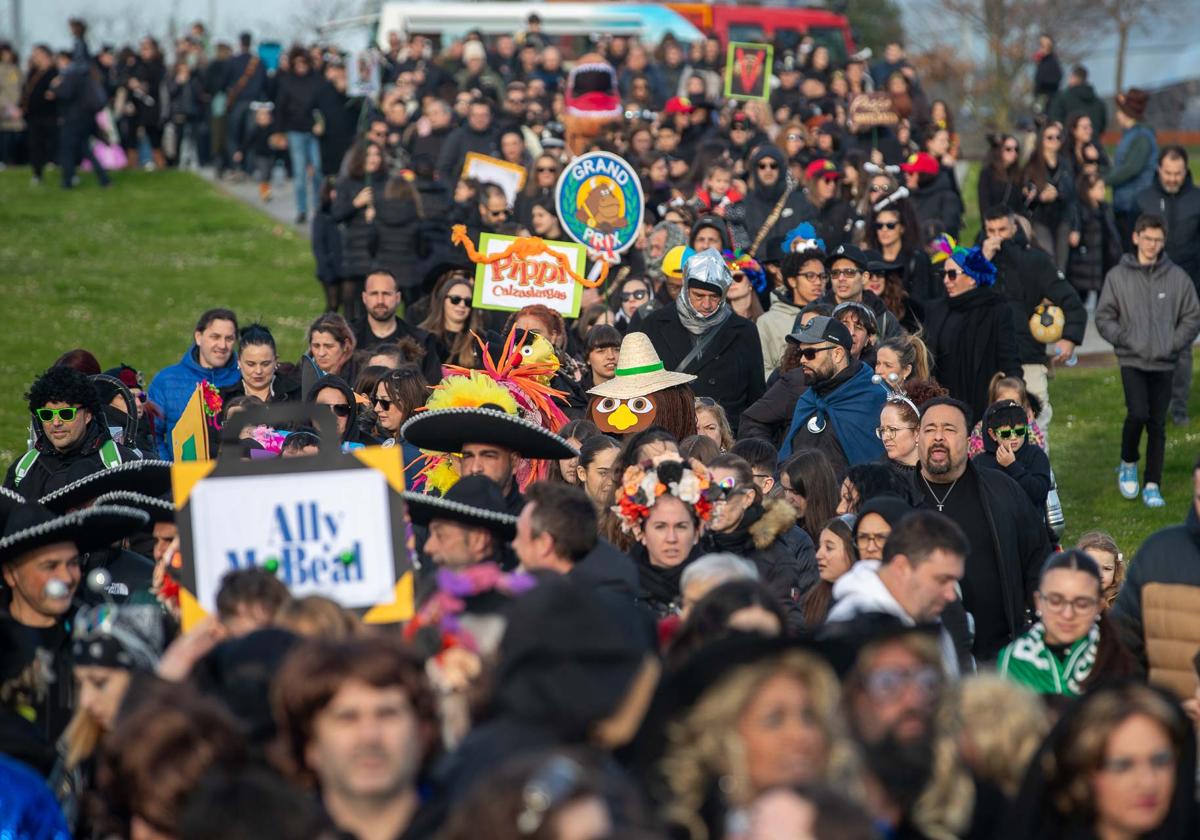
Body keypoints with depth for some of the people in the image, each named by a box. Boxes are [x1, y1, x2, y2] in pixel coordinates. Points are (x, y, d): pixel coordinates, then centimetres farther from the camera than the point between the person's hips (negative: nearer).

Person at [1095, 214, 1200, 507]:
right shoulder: (1118, 276, -1)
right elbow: (1104, 317, 2)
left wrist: (1174, 343, -4)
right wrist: (1124, 340, -9)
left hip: (1164, 363, 2)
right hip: (1132, 361, -2)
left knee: (1157, 424, 4)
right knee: (1137, 414, -16)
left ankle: (1152, 485, 13)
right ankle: (1128, 464, 12)